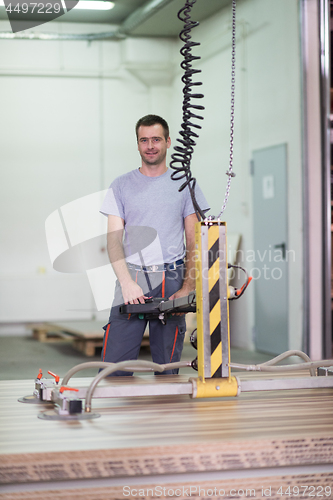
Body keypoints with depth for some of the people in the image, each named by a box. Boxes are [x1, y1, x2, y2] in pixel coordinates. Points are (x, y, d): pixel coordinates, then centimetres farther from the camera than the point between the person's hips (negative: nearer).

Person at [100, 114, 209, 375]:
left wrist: (188, 287, -6)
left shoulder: (184, 184, 9)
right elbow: (114, 239, 3)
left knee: (167, 369, 1)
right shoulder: (121, 186, 9)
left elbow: (194, 242, 7)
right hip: (132, 278, 0)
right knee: (114, 366, -8)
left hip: (172, 280, 0)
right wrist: (126, 282, -13)